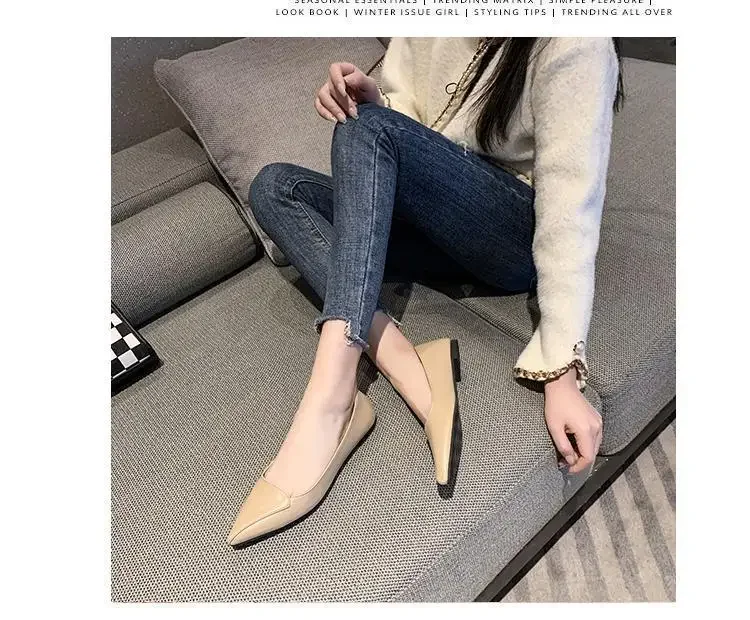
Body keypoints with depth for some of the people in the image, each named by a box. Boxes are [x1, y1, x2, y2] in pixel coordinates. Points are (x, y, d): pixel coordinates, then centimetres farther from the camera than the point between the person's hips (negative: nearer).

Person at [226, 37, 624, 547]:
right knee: (274, 186, -10)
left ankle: (331, 397, -37)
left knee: (370, 128, -27)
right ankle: (407, 369, -29)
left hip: (520, 237, -6)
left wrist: (562, 372, -29)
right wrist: (370, 98, -17)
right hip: (440, 228, 7)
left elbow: (571, 206, -24)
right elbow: (405, 114, 7)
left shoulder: (575, 44, -17)